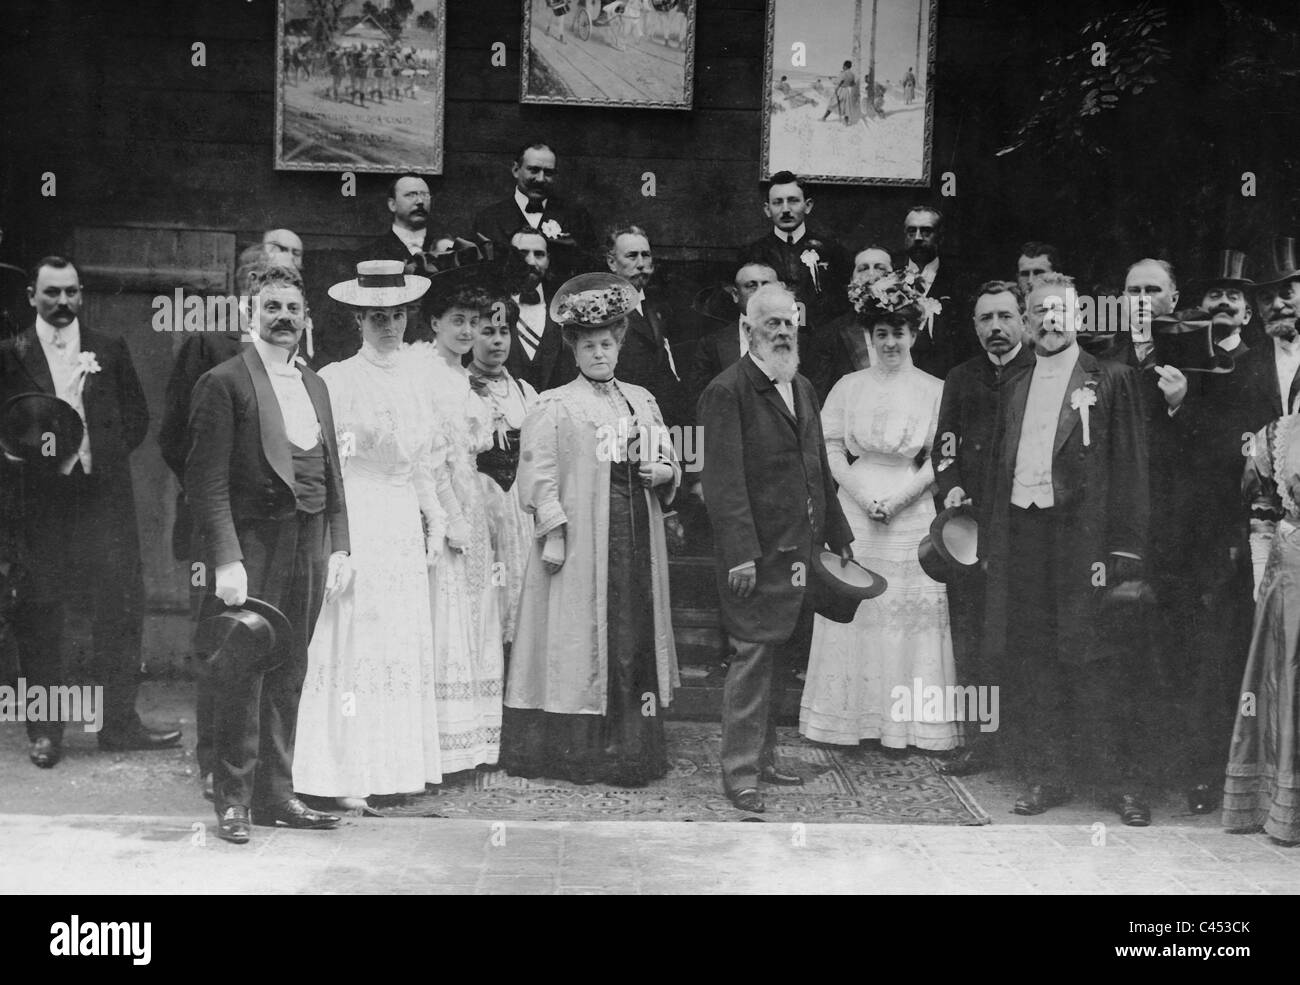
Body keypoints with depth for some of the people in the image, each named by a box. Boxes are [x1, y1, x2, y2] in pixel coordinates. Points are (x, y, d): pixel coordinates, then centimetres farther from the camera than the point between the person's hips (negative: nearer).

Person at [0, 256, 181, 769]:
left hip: (104, 497, 2)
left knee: (120, 613, 2)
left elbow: (136, 417, 11)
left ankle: (118, 723, 12)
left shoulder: (110, 350, 9)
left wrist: (102, 454, -1)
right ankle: (45, 731, 14)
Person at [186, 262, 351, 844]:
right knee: (242, 677, -1)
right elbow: (207, 482, -10)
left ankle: (275, 795, 20)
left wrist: (338, 546, 9)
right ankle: (233, 800, 11)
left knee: (288, 678, 11)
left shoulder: (314, 385, 16)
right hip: (251, 546, -6)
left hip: (309, 550, 6)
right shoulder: (223, 382, -5)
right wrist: (225, 560, -17)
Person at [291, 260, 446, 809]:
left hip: (405, 519, 6)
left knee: (406, 638, 6)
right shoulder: (337, 379, -4)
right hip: (357, 514, -6)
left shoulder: (413, 375, 13)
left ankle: (398, 765, 14)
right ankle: (346, 775, -1)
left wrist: (434, 519, 15)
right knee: (354, 636, -6)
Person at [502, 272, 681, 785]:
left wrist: (664, 472, 2)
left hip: (638, 537, 5)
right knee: (581, 639, -3)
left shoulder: (641, 399, 17)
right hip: (583, 540, -5)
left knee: (636, 635, 6)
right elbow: (539, 475, -8)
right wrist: (552, 531, -16)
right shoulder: (553, 406, -1)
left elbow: (668, 461, 24)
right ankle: (574, 748, 4)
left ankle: (633, 742, 14)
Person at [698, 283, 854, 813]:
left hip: (801, 549, 8)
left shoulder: (803, 389, 17)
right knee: (752, 658, -4)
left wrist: (839, 534, 20)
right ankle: (740, 773, 3)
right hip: (757, 551, -8)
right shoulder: (727, 391, -9)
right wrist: (739, 553, -21)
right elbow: (723, 480, -15)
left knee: (780, 657, 13)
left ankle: (763, 755, 24)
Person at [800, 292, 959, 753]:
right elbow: (831, 449, 3)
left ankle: (909, 721, 11)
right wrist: (862, 494, -9)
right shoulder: (849, 387, 5)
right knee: (854, 610, 3)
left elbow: (939, 459, -2)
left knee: (912, 615, 1)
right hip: (856, 510, 1)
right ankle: (853, 718, 13)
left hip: (913, 515, -1)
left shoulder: (934, 390, 0)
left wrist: (899, 498, -12)